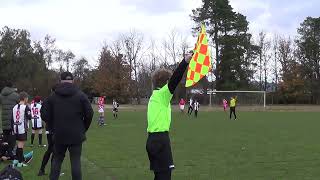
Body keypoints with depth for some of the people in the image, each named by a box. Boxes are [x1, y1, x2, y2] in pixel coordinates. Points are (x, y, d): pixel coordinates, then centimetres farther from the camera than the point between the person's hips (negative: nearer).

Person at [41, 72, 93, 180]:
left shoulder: (53, 96, 1)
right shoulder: (80, 95, -4)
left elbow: (44, 114, 0)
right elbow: (89, 114, -5)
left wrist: (52, 128, 13)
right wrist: (83, 129, 8)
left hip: (59, 135, 2)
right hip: (76, 135, -2)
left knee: (57, 159, 15)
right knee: (75, 161, 3)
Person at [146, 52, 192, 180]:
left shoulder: (155, 95, 15)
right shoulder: (162, 93, -10)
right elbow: (174, 81, -24)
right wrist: (185, 62, -34)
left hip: (153, 139, 9)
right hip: (160, 139, -9)